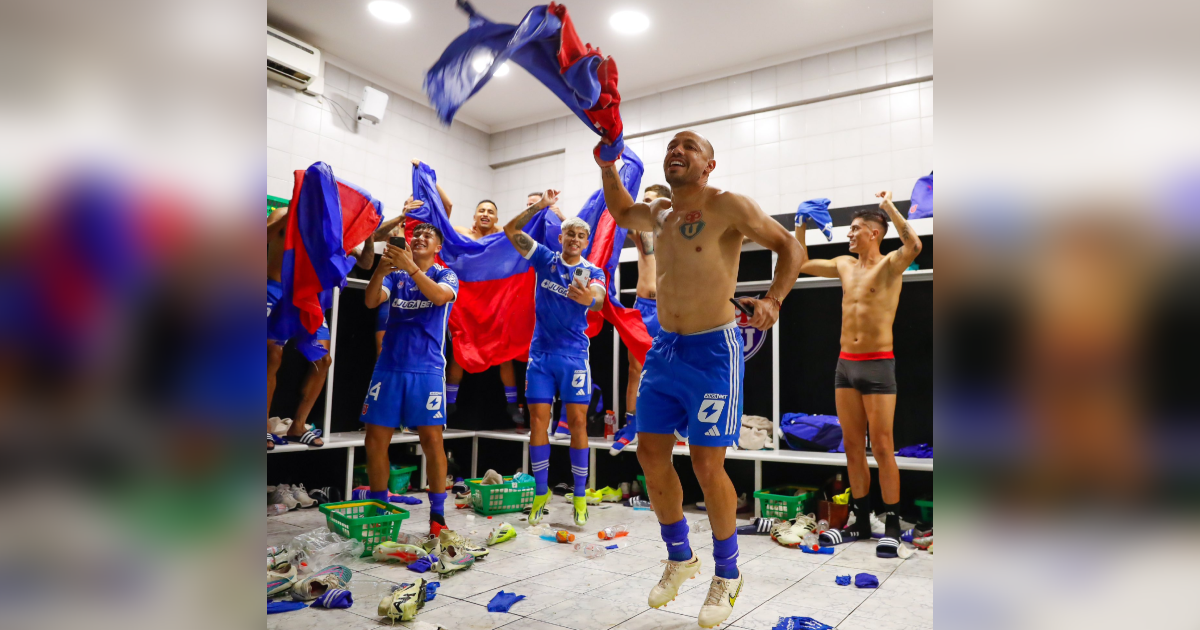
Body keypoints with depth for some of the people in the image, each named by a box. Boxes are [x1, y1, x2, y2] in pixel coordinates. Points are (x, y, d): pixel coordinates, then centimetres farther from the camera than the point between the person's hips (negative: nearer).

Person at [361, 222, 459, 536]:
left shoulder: (446, 275, 4)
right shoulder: (395, 274, 12)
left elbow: (440, 296, -19)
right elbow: (371, 301, -5)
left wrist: (410, 266, -32)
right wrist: (381, 268, -23)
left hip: (427, 368, -3)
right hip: (388, 366, 3)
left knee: (431, 440, -6)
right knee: (376, 439, 3)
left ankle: (437, 515, 4)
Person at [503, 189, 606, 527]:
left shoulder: (592, 272, -2)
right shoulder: (545, 259, 4)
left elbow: (599, 298, -25)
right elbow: (511, 230, 1)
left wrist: (590, 298, -49)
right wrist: (540, 205, -9)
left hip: (574, 354, -1)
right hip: (540, 353, 2)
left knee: (577, 422, -2)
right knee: (538, 420, 2)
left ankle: (580, 496, 9)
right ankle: (541, 492, 14)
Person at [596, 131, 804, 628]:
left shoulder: (728, 206, -9)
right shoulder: (658, 213, 10)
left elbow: (790, 246, -7)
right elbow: (622, 214, 31)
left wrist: (773, 300, -24)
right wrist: (608, 169, 14)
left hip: (713, 351, -6)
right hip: (665, 348, 7)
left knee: (706, 466, -5)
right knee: (651, 455, 7)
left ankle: (727, 574, 20)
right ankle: (679, 558, 29)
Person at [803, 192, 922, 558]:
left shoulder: (889, 265, -5)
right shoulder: (844, 265, 13)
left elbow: (914, 245, -28)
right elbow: (801, 263, 23)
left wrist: (889, 207, -20)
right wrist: (801, 224, 16)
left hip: (878, 365, -6)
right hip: (845, 364, 6)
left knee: (881, 448, -3)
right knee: (853, 448, 9)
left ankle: (891, 527, 7)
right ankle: (861, 521, 20)